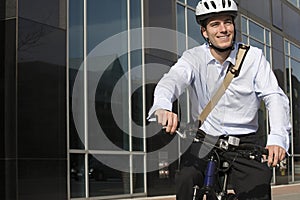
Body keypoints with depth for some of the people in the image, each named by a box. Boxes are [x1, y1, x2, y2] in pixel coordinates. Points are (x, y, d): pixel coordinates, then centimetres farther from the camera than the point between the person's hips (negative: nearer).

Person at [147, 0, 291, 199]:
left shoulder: (254, 57, -3)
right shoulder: (194, 57, -3)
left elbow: (275, 97, -12)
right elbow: (173, 78, -23)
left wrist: (277, 138, -32)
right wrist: (162, 106, -48)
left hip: (245, 141, 0)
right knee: (185, 179, -25)